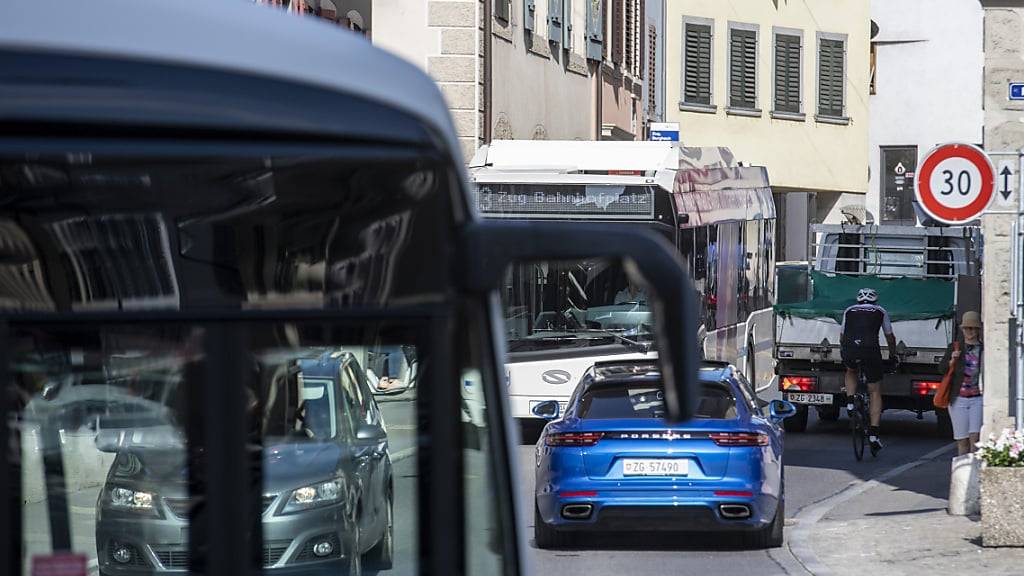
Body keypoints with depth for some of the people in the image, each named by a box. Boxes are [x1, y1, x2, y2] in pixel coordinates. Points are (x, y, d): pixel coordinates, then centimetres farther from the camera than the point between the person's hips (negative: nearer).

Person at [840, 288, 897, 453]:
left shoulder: (849, 311, 26)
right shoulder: (880, 312, 23)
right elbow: (890, 337, 32)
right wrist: (892, 356, 48)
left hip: (849, 349, 1)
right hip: (870, 350, -1)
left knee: (851, 372, 37)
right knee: (875, 393, 10)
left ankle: (850, 403, 15)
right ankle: (873, 433, 0)